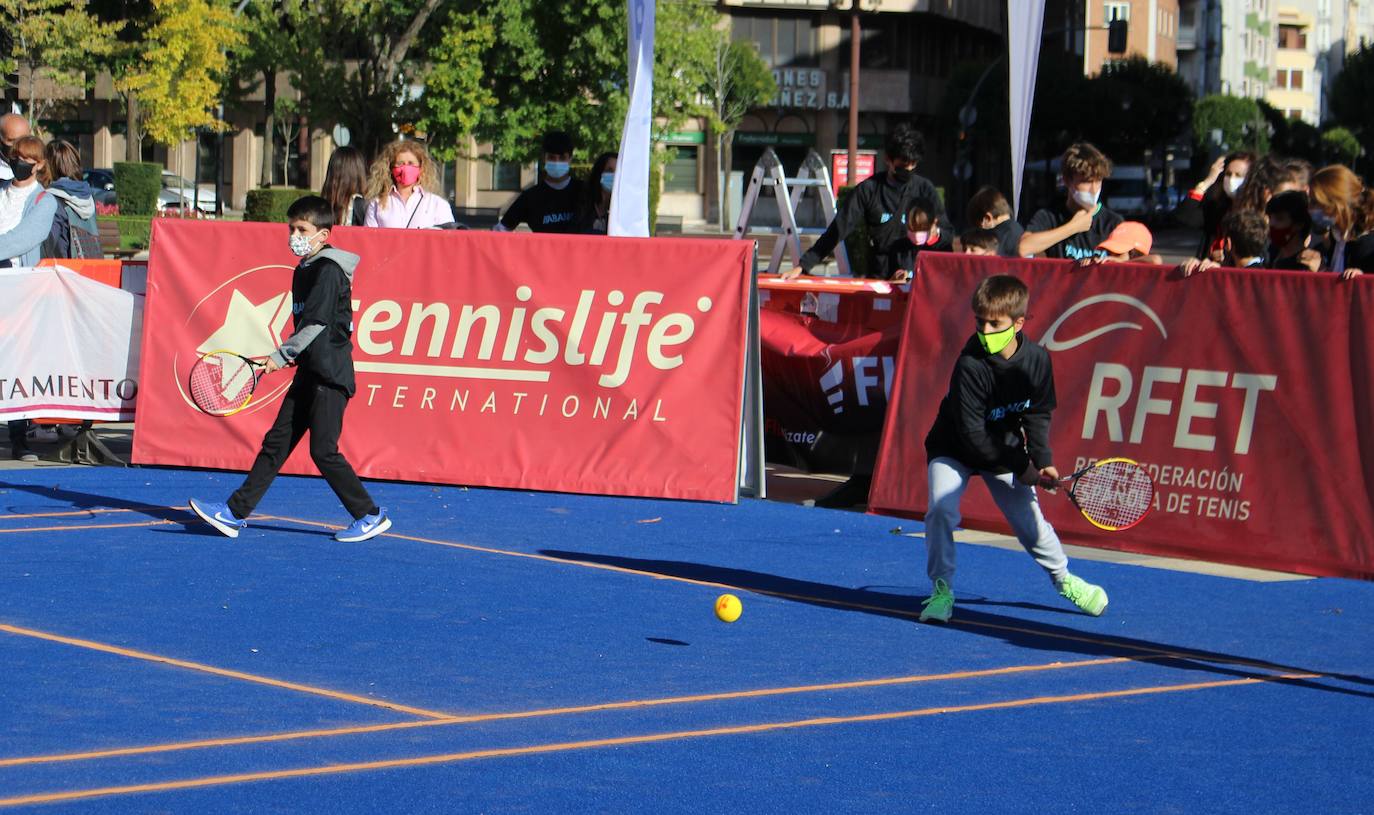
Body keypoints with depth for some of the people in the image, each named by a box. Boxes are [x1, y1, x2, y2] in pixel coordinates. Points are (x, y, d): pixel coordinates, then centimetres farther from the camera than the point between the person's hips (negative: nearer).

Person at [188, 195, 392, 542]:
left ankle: (371, 516, 3)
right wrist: (294, 356, 16)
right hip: (309, 373, 9)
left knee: (324, 450, -7)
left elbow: (317, 322, -20)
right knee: (276, 442, 7)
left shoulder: (329, 271, -14)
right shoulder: (304, 270, 14)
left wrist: (282, 355, -19)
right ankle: (235, 513, 6)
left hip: (331, 376, -9)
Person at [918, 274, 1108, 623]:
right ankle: (942, 590, -11)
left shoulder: (1037, 359, -14)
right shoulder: (970, 365, -29)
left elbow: (1038, 414, 1)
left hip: (1005, 447, 3)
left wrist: (1042, 460, -13)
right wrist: (1020, 467, -23)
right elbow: (972, 433, -26)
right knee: (941, 509, -25)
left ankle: (1064, 579, 33)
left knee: (1030, 521, 6)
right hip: (955, 449, -3)